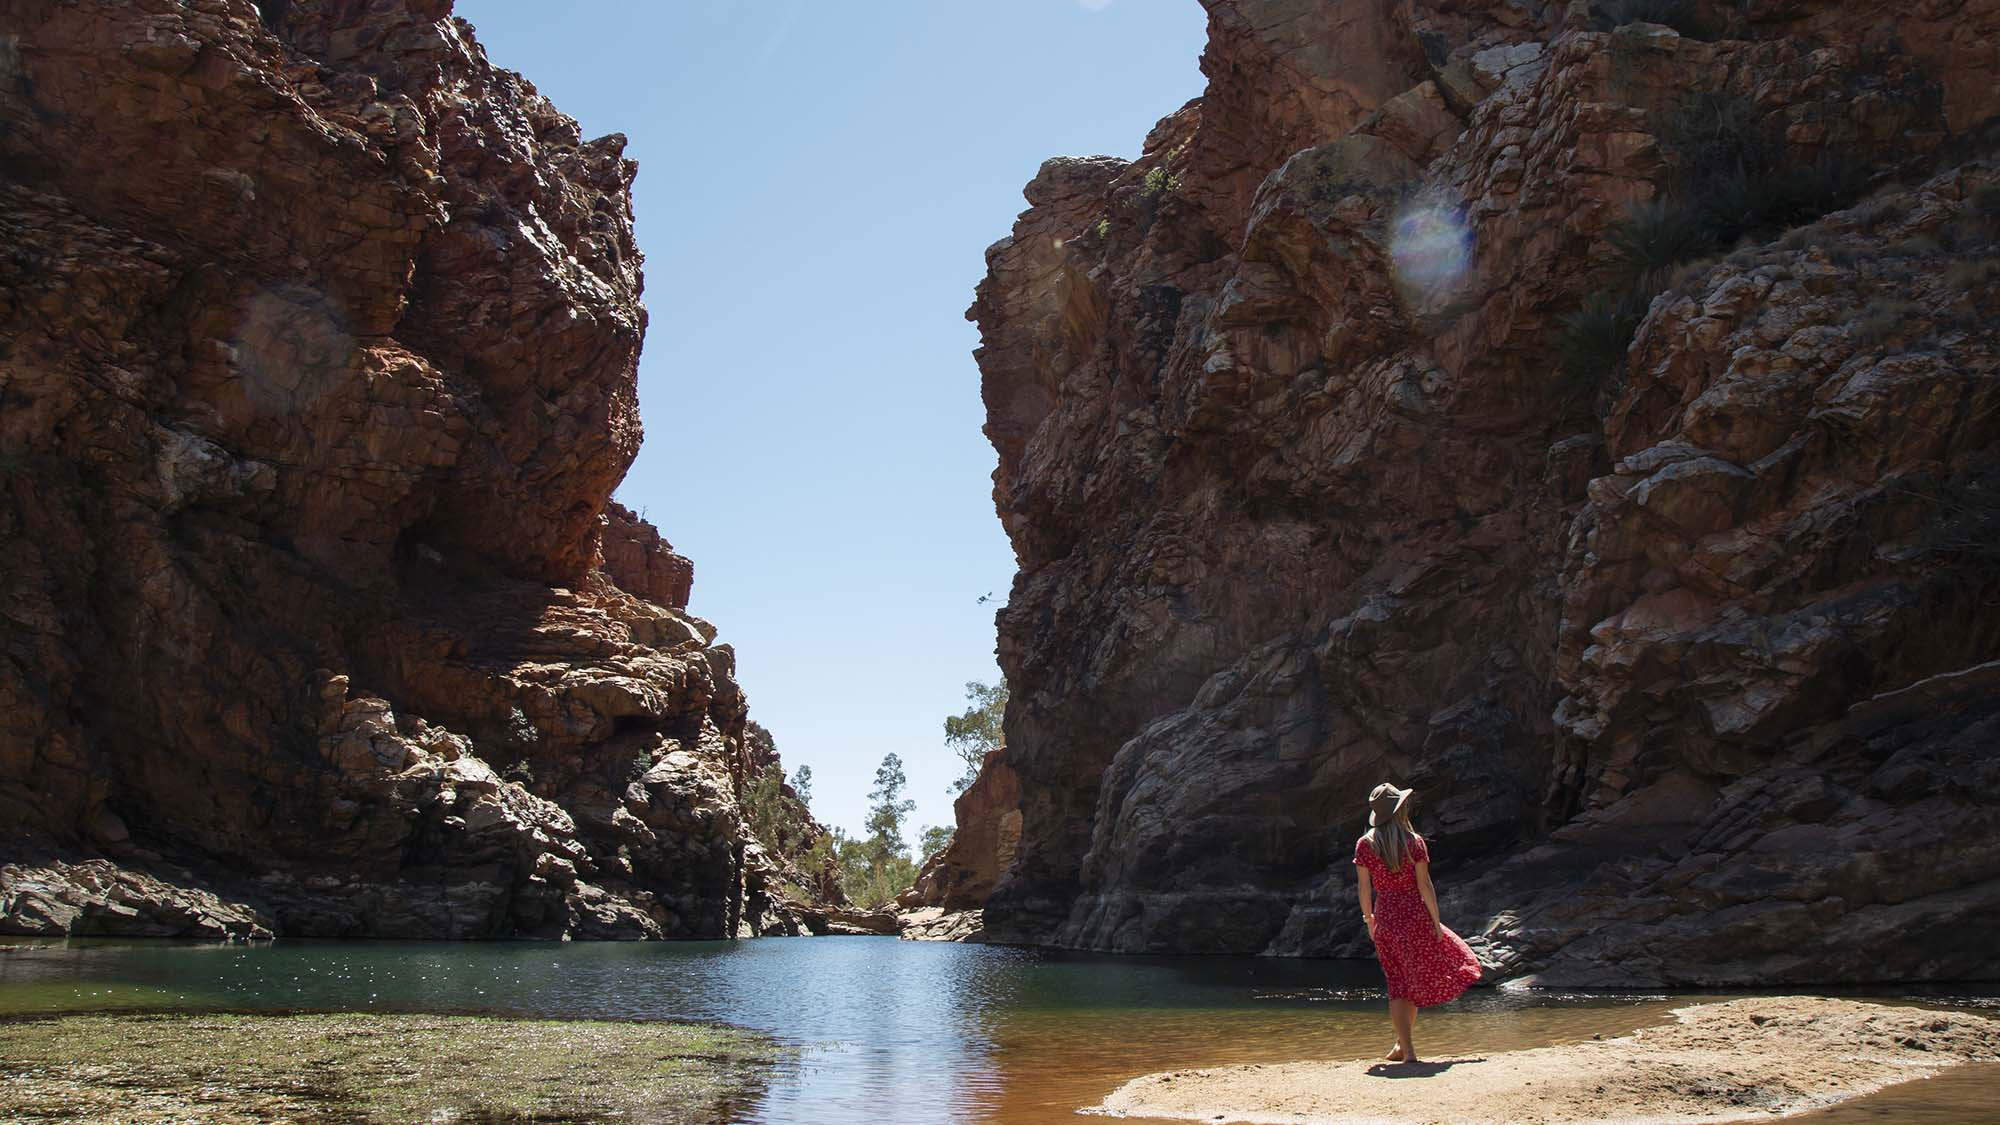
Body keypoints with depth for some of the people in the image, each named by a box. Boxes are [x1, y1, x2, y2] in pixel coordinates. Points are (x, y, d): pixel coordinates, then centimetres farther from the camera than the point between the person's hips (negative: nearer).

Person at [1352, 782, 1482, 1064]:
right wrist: (1436, 923, -1)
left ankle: (1407, 1049, 3)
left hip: (1385, 917, 2)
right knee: (1418, 978, 14)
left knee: (1398, 985, 8)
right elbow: (1424, 885, -8)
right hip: (1414, 914, -2)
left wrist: (1369, 920, 13)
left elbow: (1364, 887, 0)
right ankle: (1403, 1043, 13)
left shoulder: (1364, 844, -1)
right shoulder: (1413, 842, -7)